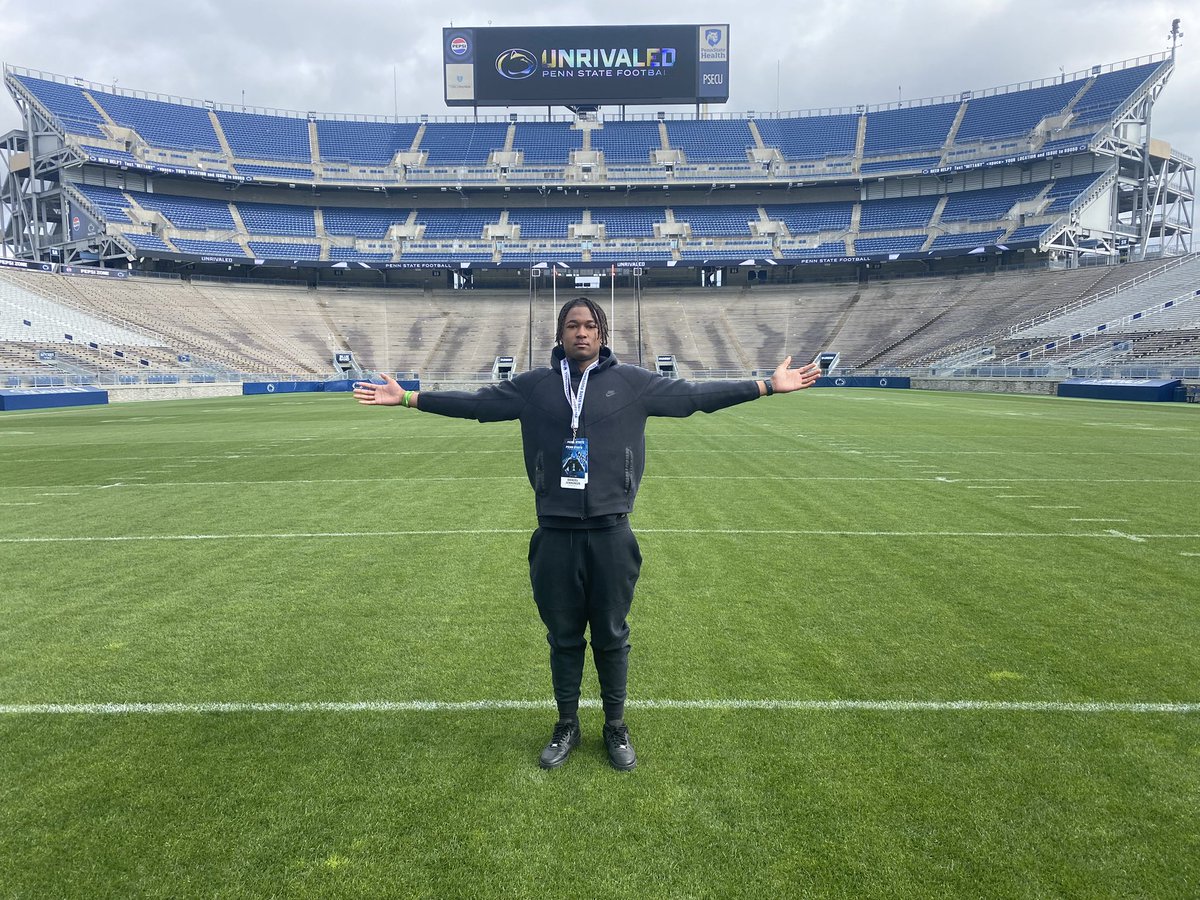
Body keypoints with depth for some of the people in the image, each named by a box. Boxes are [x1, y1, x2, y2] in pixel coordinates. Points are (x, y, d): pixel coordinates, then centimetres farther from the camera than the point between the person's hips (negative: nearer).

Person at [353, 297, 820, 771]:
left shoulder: (632, 382, 2)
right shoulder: (534, 386, 4)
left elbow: (694, 394, 3)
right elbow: (473, 402, 8)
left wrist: (767, 385, 0)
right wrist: (406, 397, 6)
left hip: (611, 534, -1)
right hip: (554, 536, 1)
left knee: (612, 636, 12)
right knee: (563, 637, 14)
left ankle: (615, 727, 33)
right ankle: (567, 726, 33)